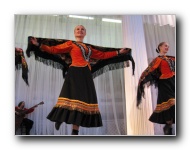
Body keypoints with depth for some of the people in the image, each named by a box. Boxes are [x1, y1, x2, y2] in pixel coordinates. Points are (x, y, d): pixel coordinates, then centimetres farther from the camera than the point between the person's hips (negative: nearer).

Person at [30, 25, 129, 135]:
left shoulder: (89, 48, 25)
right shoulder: (70, 44, 12)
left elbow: (102, 55, 28)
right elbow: (54, 49, 6)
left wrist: (118, 52, 29)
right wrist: (39, 45, -5)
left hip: (86, 75, 5)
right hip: (75, 73, -5)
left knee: (83, 100, -2)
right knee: (74, 97, -17)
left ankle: (75, 131, 4)